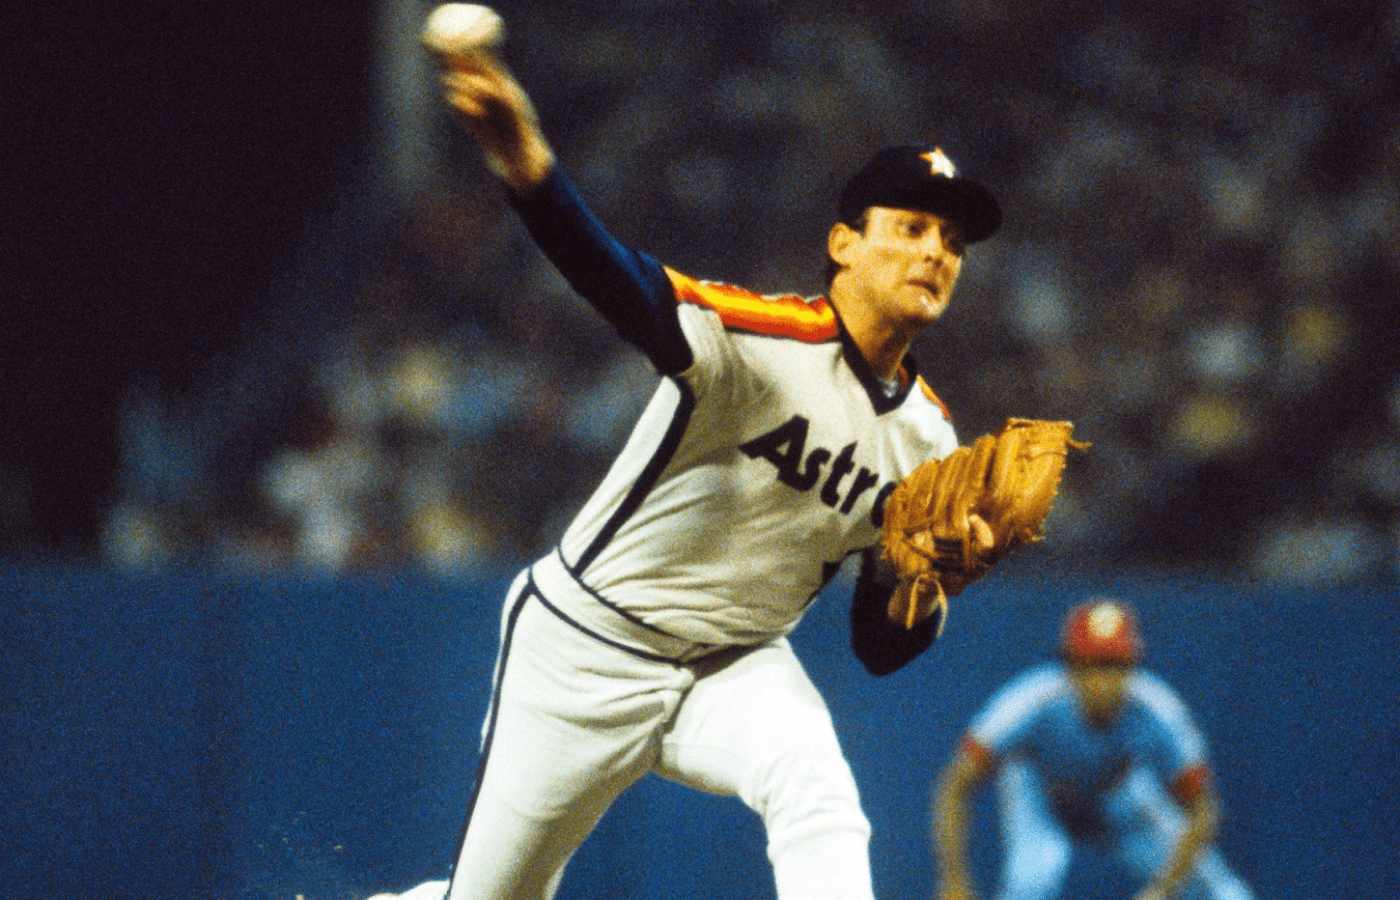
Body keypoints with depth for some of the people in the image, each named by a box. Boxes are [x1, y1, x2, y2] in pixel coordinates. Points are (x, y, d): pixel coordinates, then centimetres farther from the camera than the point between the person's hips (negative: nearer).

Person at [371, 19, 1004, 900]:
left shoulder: (926, 439, 0)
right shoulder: (761, 341, -19)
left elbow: (880, 647, 6)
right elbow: (621, 281, -40)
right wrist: (529, 169, -60)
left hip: (736, 665, 4)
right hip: (586, 653, -4)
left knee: (816, 790, -30)